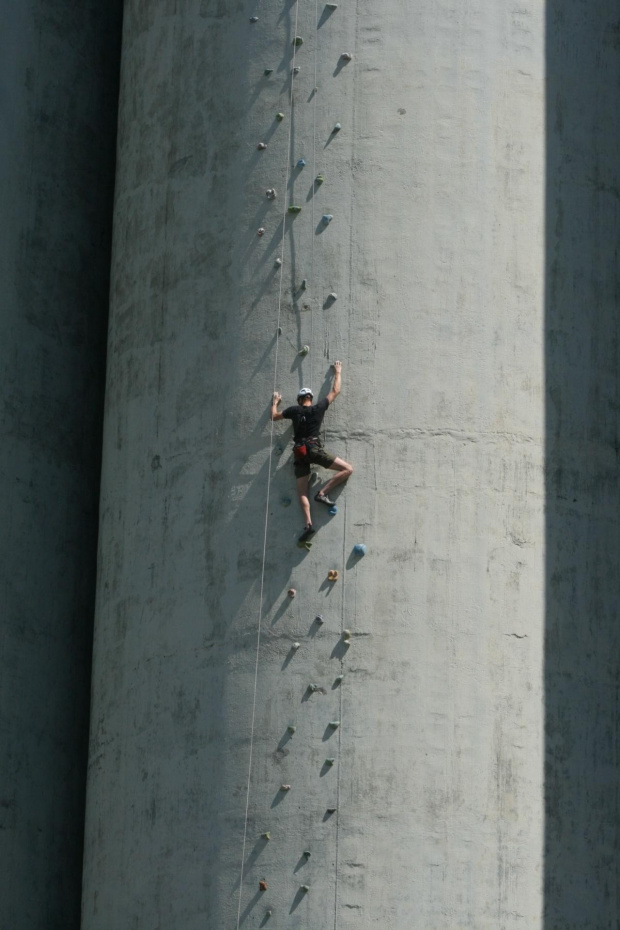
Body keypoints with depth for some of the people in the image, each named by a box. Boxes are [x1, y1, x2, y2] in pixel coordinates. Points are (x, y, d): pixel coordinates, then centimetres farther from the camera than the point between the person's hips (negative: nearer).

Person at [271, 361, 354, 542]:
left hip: (299, 453, 3)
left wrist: (275, 402, 45)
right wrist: (338, 372, 32)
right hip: (314, 449, -3)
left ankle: (308, 523, -19)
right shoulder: (318, 408, 7)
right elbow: (335, 391, 19)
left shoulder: (294, 410, 11)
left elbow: (274, 416, 26)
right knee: (347, 469, 0)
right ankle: (323, 493, -13)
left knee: (302, 492, 1)